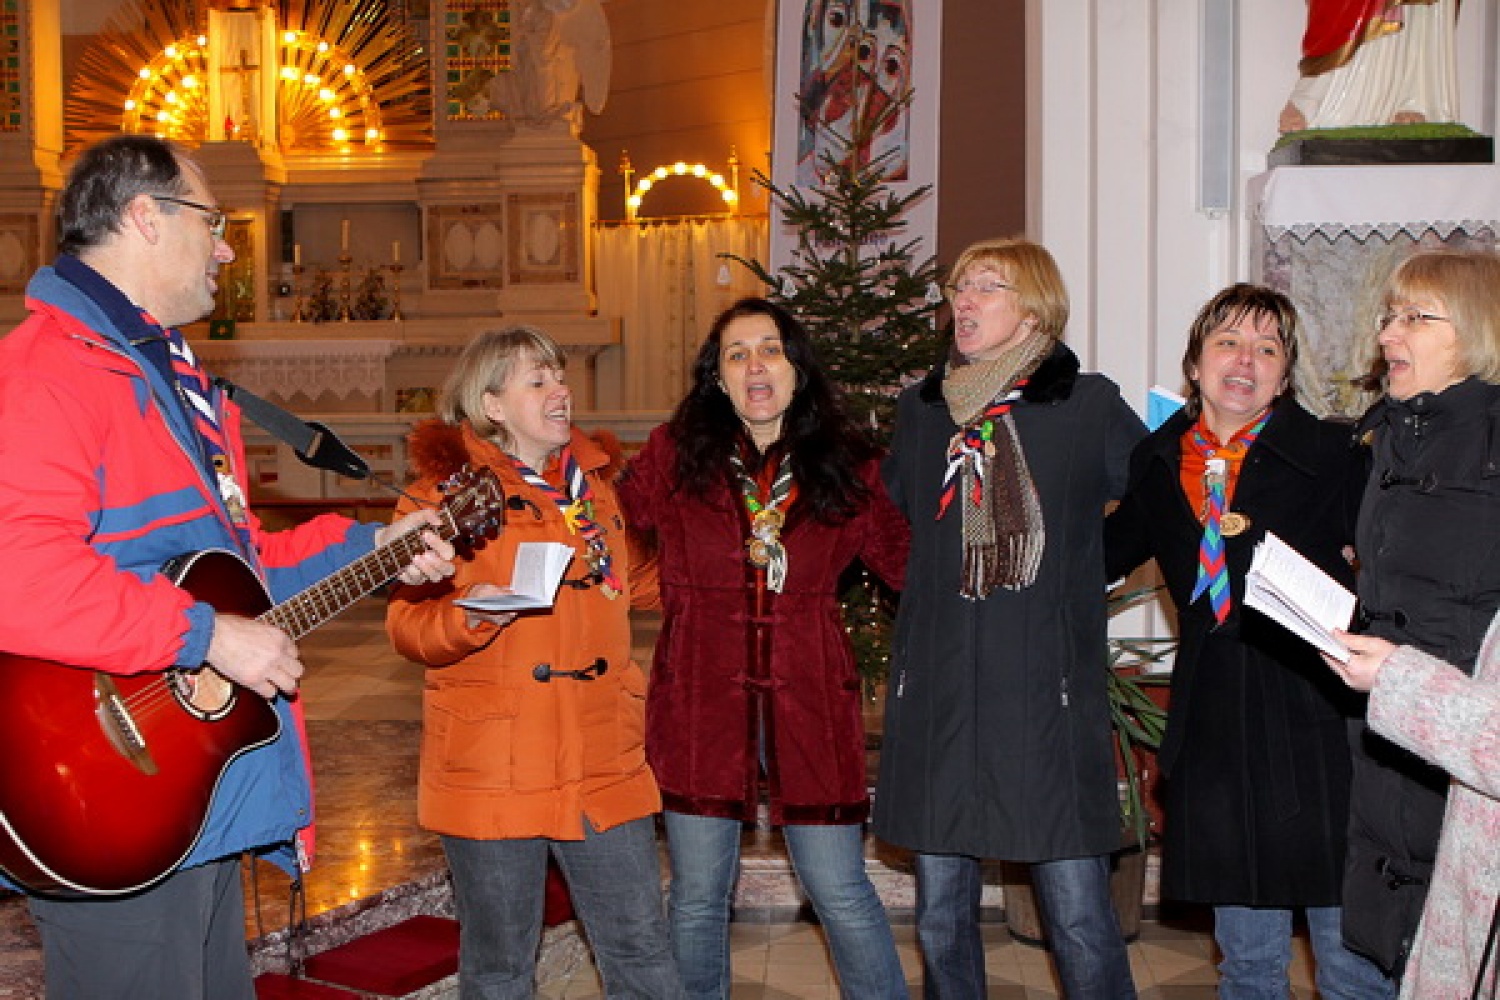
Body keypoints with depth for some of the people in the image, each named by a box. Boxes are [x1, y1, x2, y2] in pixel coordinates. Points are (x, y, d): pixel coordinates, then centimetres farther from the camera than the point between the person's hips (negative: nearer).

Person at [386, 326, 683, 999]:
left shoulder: (594, 481, 14)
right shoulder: (446, 489, -2)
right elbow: (407, 626, -5)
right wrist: (471, 614, -24)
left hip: (606, 762, 4)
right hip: (492, 771, -4)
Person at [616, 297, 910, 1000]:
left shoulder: (845, 466, 4)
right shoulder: (675, 454, 1)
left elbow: (910, 561, 8)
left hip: (807, 703, 0)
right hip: (701, 703, 0)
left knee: (841, 893, 5)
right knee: (697, 898, 10)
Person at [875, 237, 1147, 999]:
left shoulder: (1088, 403, 0)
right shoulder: (922, 407, 12)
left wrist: (1068, 576, 1)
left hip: (1047, 688, -4)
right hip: (935, 689, 4)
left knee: (1079, 921, -2)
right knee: (941, 918, 11)